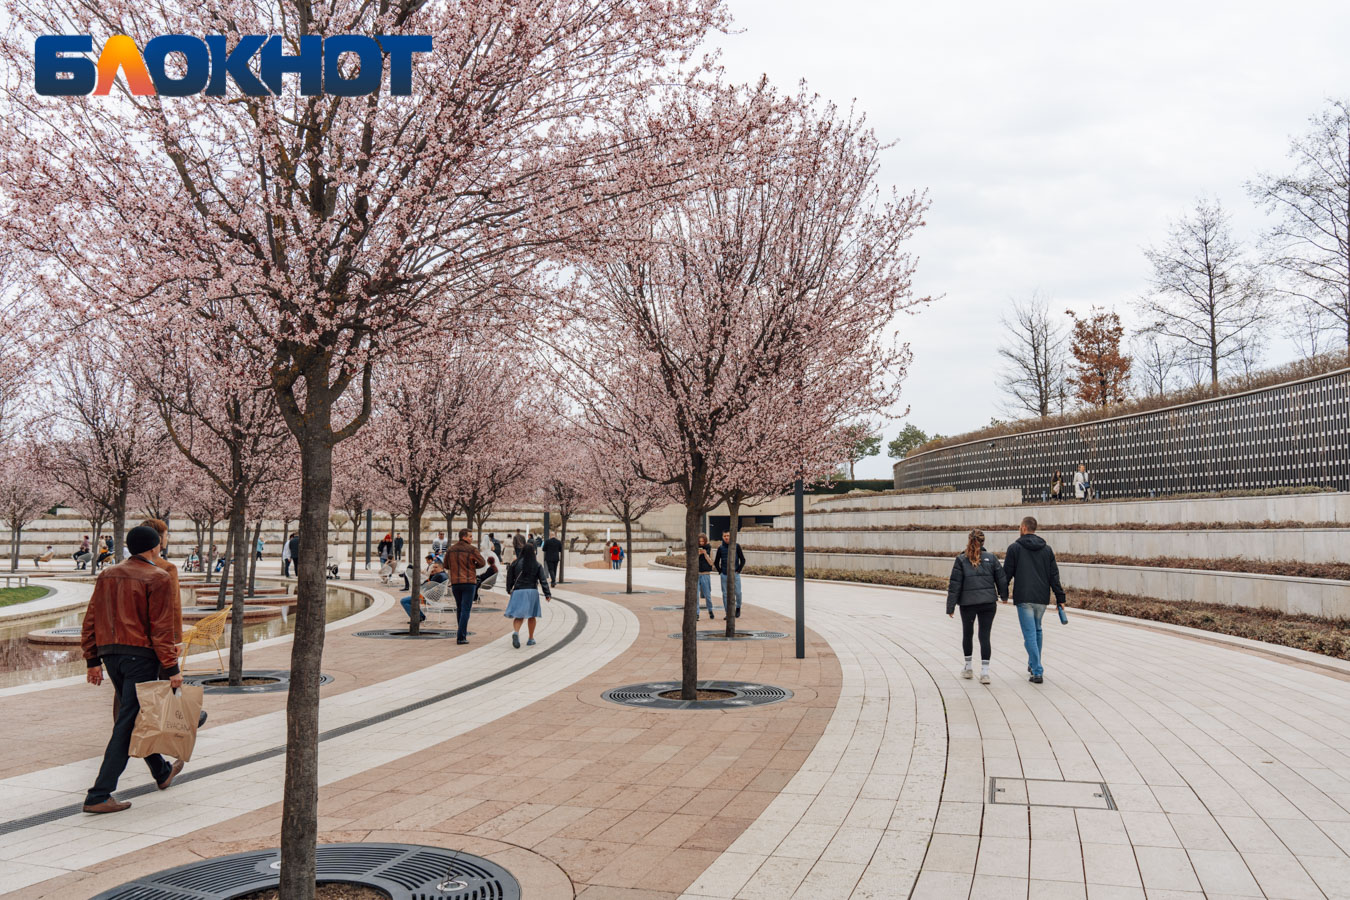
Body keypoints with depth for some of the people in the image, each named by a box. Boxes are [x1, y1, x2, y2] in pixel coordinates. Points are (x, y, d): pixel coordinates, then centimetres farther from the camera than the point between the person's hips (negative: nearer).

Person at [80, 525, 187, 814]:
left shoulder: (107, 575, 11)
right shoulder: (157, 578, -10)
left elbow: (90, 620, 11)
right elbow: (161, 628, -15)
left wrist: (93, 661, 16)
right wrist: (172, 668, -12)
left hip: (110, 654, 8)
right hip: (141, 655, -8)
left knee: (135, 717, 21)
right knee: (128, 725, -4)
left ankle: (162, 772, 38)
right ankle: (99, 796, -6)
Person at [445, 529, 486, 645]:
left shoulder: (450, 550, 7)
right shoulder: (472, 549, -8)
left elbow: (446, 565, 15)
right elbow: (482, 563, -4)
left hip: (455, 583, 5)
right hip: (469, 582, -5)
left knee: (459, 608, 19)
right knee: (466, 609, -4)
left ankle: (462, 632, 27)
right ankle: (461, 637, -9)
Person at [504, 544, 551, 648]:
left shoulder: (515, 564, -1)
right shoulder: (537, 565, -1)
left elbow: (510, 578, 5)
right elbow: (543, 580, -4)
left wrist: (509, 590, 20)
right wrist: (547, 594, -2)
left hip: (518, 591, 0)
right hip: (532, 591, 0)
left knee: (518, 616, 0)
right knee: (532, 616, 14)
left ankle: (515, 632, -29)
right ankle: (531, 639, 19)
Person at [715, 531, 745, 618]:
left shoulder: (736, 546, -1)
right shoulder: (720, 548, 2)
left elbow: (743, 560, 3)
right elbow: (716, 562, 13)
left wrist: (738, 570, -3)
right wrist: (720, 571, 5)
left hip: (735, 574, -1)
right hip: (724, 575, 1)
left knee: (738, 593, -4)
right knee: (725, 594, 2)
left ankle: (738, 608, 23)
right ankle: (727, 613, 10)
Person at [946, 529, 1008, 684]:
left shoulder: (961, 560, -5)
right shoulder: (991, 558, 1)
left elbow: (955, 585, -6)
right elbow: (1002, 578, 7)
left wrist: (951, 607, -3)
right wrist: (1004, 596, 24)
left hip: (967, 603, -1)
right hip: (988, 603, 1)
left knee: (967, 634, 18)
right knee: (985, 636, 3)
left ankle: (968, 668, 27)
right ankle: (985, 672, -5)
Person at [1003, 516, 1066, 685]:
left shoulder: (1015, 547, -4)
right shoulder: (1047, 549, 8)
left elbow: (1007, 573, -4)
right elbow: (1054, 575, 6)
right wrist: (1060, 598, 7)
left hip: (1023, 598, -5)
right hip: (1042, 598, 5)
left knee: (1030, 634, -4)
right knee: (1037, 630, 23)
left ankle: (1037, 672, -9)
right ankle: (1034, 665, 31)